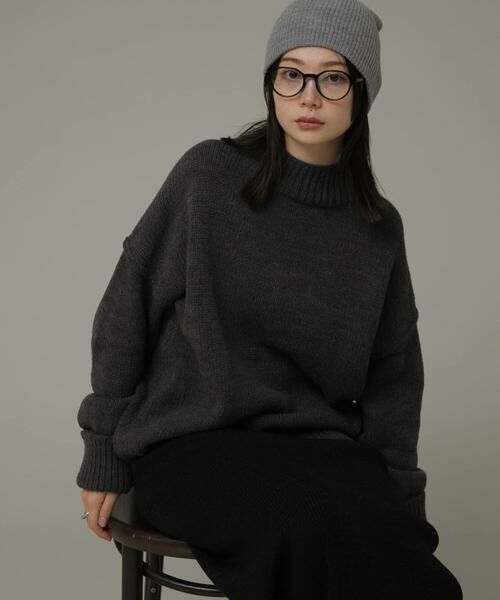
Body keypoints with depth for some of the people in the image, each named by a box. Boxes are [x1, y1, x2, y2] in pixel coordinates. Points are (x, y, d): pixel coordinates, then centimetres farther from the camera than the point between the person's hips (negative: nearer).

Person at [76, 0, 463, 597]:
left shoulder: (380, 228, 8)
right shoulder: (210, 175, -2)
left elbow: (392, 375, 14)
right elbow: (128, 309, 1)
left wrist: (397, 496, 4)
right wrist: (103, 455, 1)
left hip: (320, 446, 3)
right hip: (190, 442, -3)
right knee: (310, 510, -35)